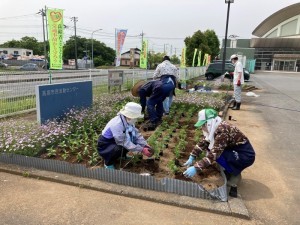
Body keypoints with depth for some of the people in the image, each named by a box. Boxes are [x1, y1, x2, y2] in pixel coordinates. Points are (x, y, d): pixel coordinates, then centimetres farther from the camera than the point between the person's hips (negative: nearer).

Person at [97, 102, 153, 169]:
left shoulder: (128, 121, -10)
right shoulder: (117, 124, -34)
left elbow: (137, 134, -7)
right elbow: (124, 142, -34)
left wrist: (146, 145, -20)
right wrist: (141, 150, -33)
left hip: (116, 141, 8)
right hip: (105, 146, -7)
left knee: (133, 141, -7)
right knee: (120, 149, -34)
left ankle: (122, 156, 18)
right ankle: (108, 163, -4)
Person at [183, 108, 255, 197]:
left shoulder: (222, 131, -29)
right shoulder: (214, 127, -3)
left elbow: (214, 153, -35)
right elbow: (203, 143, 3)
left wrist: (196, 168, -36)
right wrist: (192, 158, -2)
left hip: (245, 156, -9)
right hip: (235, 151, 9)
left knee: (216, 154, -25)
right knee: (210, 148, 0)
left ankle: (235, 175, -2)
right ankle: (229, 171, 10)